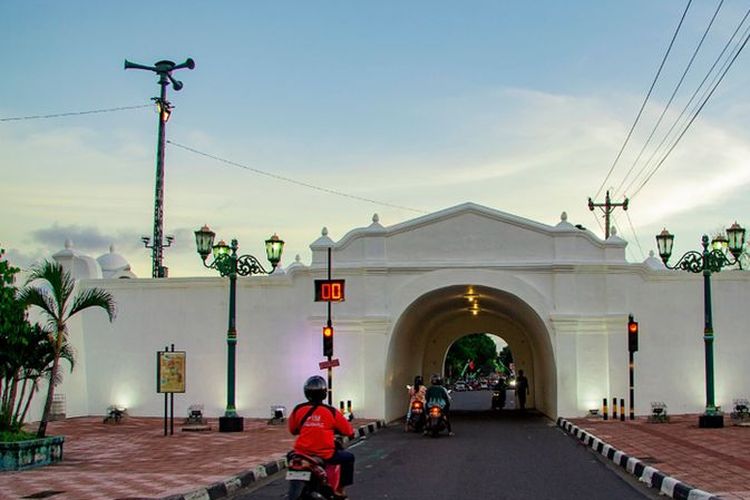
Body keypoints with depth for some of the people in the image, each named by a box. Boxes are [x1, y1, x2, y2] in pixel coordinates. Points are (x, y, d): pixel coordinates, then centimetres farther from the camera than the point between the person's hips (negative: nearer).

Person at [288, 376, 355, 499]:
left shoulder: (298, 409, -1)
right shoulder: (331, 412, -8)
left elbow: (292, 430, 13)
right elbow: (349, 431, 0)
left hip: (302, 454, 3)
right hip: (325, 455, -3)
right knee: (348, 457, 22)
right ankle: (339, 489, 20)